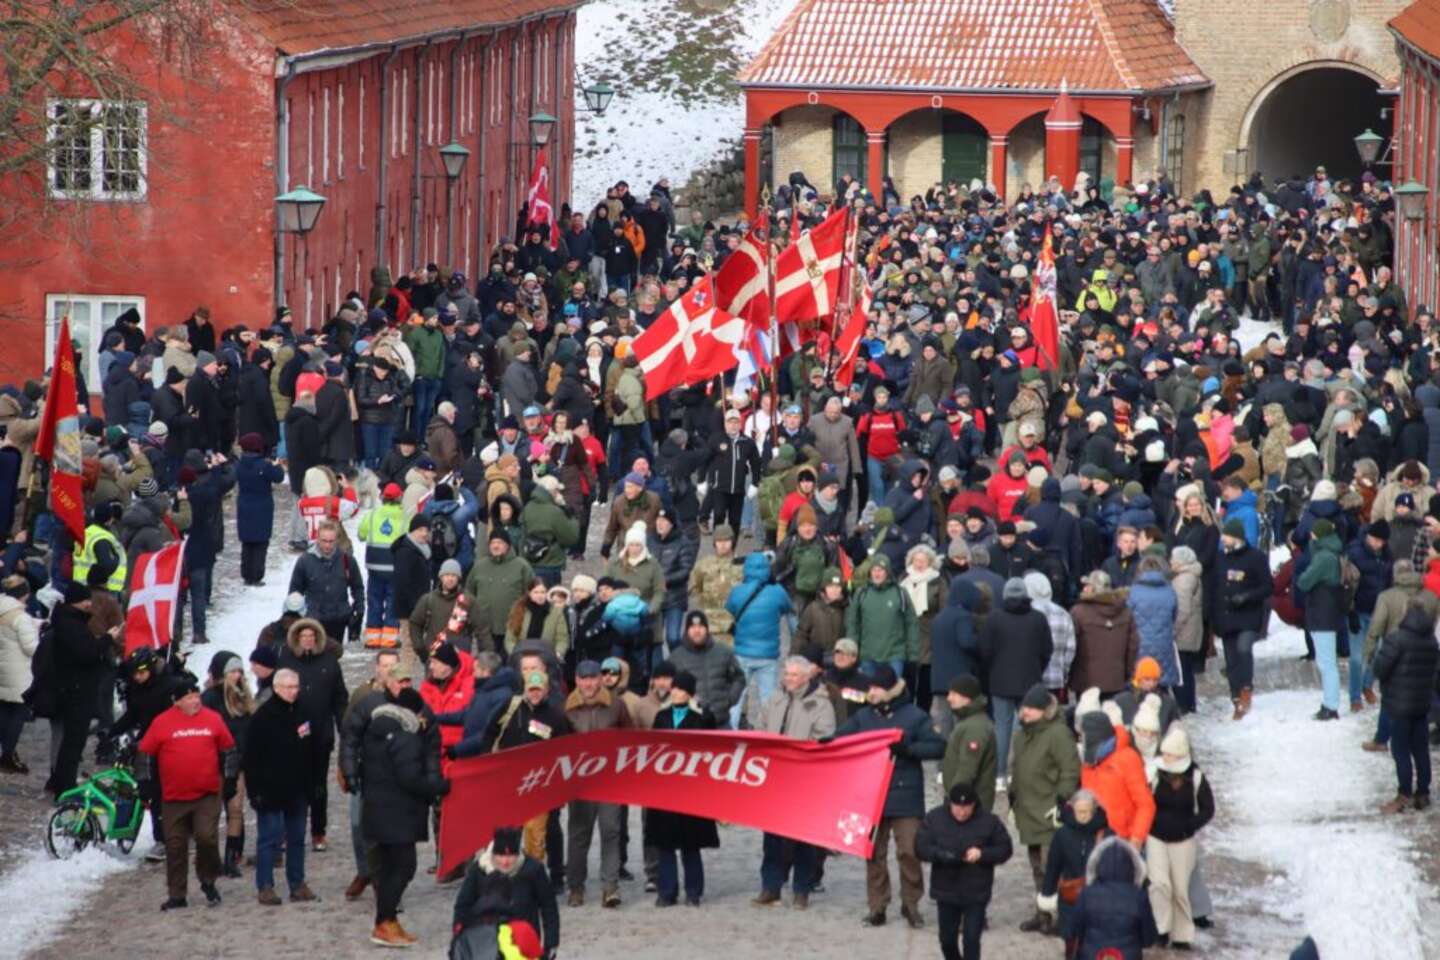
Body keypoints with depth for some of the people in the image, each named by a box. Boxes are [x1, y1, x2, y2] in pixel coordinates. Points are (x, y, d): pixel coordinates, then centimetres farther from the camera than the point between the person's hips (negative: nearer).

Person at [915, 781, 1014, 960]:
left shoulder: (989, 821, -6)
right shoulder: (934, 819, -4)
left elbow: (1005, 850, -1)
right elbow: (921, 848, -7)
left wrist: (982, 854, -20)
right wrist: (943, 855, -26)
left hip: (976, 893, -2)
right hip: (946, 891, 2)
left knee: (972, 939, -8)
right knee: (947, 939, 14)